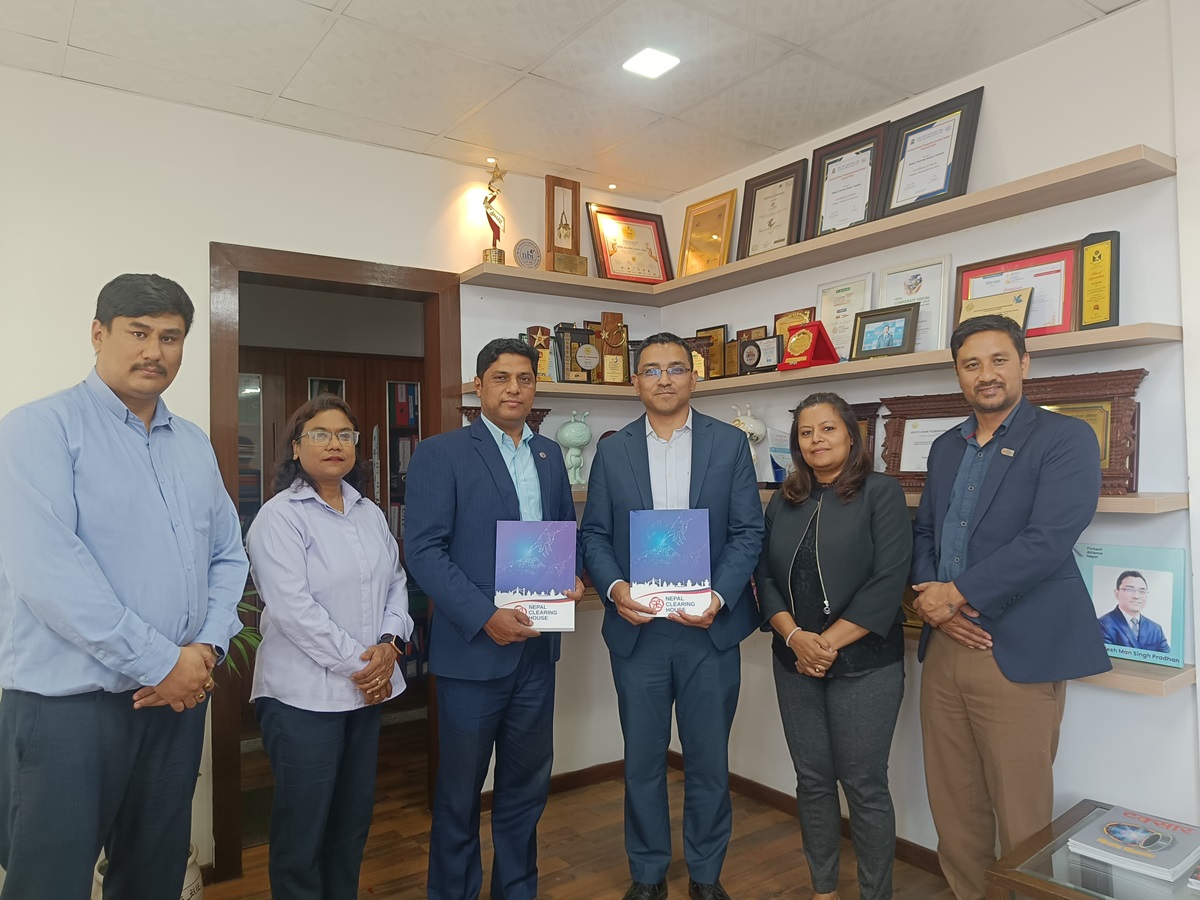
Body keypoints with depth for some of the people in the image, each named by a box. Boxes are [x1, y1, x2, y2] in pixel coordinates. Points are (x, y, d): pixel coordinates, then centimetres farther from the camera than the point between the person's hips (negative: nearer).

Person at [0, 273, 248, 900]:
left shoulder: (195, 445, 11)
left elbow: (227, 558, 11)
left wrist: (207, 648, -6)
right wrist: (158, 663, -17)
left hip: (179, 698, 6)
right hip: (68, 705, -5)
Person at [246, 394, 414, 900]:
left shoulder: (370, 513, 10)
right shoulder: (279, 517, -10)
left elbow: (396, 582, 9)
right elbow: (292, 608, -17)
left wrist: (389, 644, -8)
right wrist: (356, 663, -15)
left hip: (368, 688, 6)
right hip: (304, 695, -6)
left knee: (354, 817, 16)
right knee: (303, 824, 6)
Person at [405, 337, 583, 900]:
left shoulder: (549, 454, 10)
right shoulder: (440, 454, -7)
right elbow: (423, 550, -13)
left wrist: (571, 577, -4)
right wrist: (485, 616, -21)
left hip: (538, 647, 5)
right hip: (473, 647, -5)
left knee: (526, 784, 19)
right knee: (459, 790, 13)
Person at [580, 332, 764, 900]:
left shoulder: (730, 444, 1)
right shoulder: (612, 451, 5)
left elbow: (748, 531, -3)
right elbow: (594, 534, 4)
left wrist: (719, 597, -16)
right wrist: (614, 586, -14)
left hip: (710, 626, -1)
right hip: (637, 628, 1)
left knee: (708, 758, 13)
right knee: (642, 760, 14)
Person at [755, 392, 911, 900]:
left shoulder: (881, 493, -4)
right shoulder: (783, 503, 9)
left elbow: (888, 581, -13)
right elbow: (764, 576, 5)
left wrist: (829, 643, -15)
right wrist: (794, 637, -11)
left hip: (864, 664, -4)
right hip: (794, 663, 4)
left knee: (864, 785, 4)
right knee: (812, 780, 12)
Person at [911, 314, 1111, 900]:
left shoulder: (1066, 439, -5)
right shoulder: (945, 447, 15)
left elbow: (1048, 539, -16)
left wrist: (957, 593, -15)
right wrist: (928, 593, -5)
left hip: (1017, 653, -5)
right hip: (944, 646, 6)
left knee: (1020, 815, 6)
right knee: (953, 806, 15)